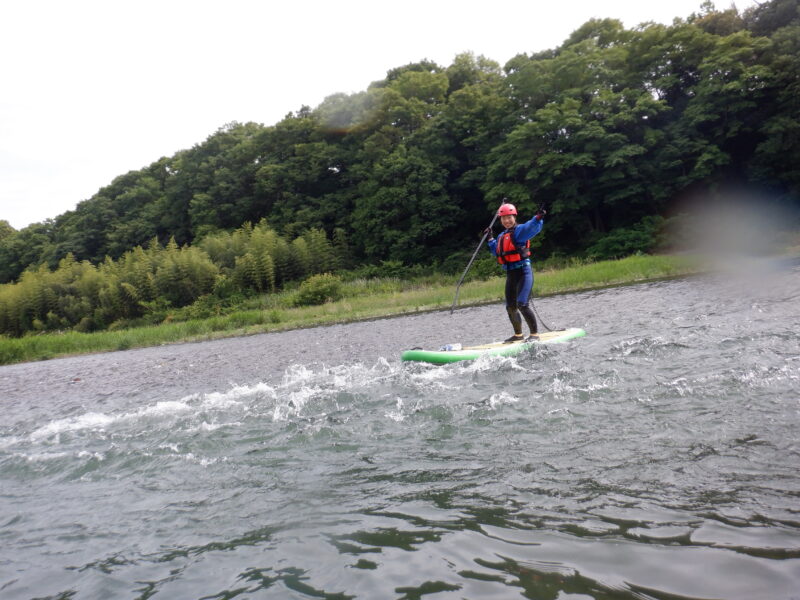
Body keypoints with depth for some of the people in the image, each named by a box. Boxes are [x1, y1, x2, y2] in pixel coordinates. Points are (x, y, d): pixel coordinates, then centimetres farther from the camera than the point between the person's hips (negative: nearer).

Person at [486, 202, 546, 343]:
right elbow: (497, 252, 32)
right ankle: (518, 335, 30)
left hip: (523, 272, -8)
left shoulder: (520, 230, -7)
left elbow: (533, 227, -28)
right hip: (510, 275, 8)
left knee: (522, 305, -17)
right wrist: (491, 239, 30)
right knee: (510, 307, 12)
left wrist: (538, 218, -47)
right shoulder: (502, 236, 17)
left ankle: (535, 334, -4)